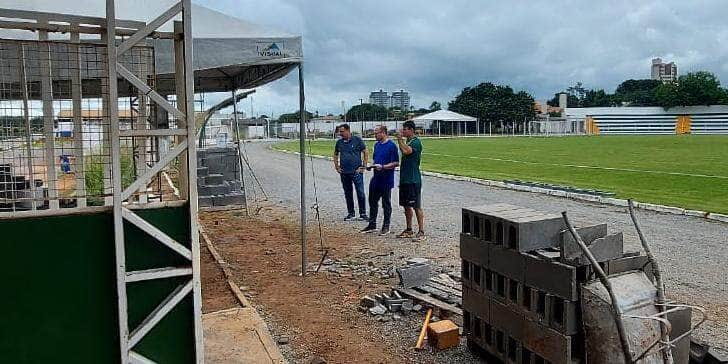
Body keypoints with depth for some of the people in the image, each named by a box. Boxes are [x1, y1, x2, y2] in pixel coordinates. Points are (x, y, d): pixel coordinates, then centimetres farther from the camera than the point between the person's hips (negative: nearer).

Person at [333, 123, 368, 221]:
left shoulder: (357, 140, -2)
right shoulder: (339, 142, 9)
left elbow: (366, 153, 1)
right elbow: (335, 155, 23)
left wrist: (363, 166, -5)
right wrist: (336, 166, 12)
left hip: (356, 171, -4)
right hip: (344, 173, 4)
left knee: (360, 193, -4)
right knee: (347, 194, 10)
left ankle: (363, 213, 6)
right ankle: (350, 213, 20)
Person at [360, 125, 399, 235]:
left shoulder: (391, 146, -13)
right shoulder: (377, 145, 11)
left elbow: (396, 163, -16)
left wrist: (382, 167, -24)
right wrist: (371, 166, 2)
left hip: (386, 180, -8)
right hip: (375, 179, 8)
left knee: (386, 204, 4)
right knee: (372, 202, 13)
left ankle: (386, 227, 15)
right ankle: (372, 225, 25)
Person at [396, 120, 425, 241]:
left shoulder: (416, 142, -11)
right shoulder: (407, 141, 15)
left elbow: (406, 151, -28)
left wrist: (400, 139, -17)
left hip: (413, 180, -9)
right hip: (404, 179, 9)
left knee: (417, 206, -6)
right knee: (406, 205, 14)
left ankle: (421, 232, -1)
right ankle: (409, 230, 24)